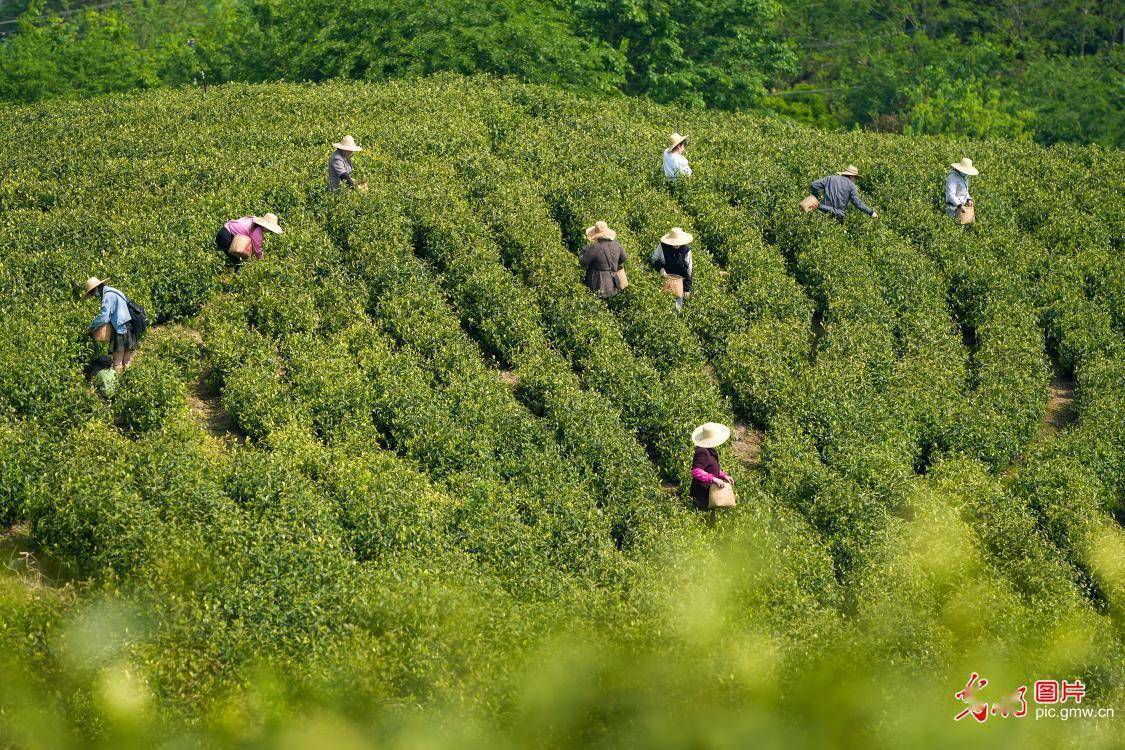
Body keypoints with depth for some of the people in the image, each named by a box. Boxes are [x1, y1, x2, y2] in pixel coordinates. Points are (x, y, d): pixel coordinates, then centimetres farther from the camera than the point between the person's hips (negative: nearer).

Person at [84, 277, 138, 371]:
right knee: (127, 364, 12)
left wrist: (92, 327, -3)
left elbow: (104, 317, -17)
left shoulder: (108, 296, -12)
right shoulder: (113, 292, 19)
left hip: (121, 330, -10)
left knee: (117, 365, -7)